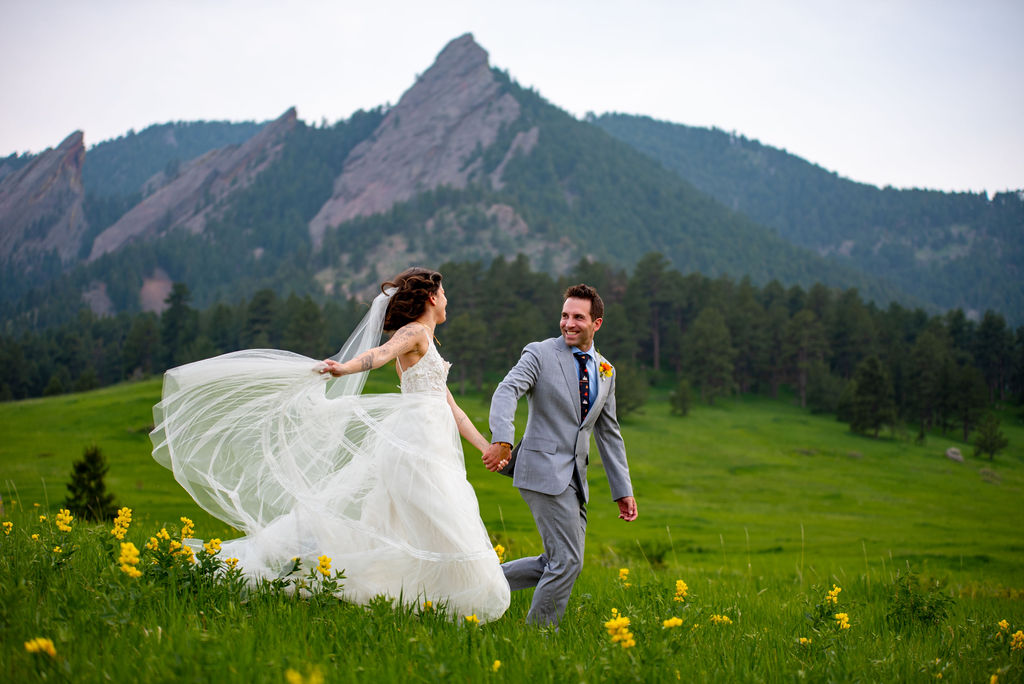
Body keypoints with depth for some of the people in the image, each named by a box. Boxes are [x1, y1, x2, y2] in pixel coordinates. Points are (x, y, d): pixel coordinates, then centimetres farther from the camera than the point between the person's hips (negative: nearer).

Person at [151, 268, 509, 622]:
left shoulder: (427, 345, 26)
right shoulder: (414, 332, -3)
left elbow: (452, 409, 28)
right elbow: (380, 353, -25)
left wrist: (489, 449, 27)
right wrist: (344, 369, -46)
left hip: (431, 449, 9)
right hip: (417, 445, -9)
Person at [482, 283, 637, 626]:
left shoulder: (605, 372, 14)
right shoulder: (540, 354, -4)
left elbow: (608, 432, 19)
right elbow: (506, 392, -20)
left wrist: (623, 491, 15)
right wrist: (501, 441, -39)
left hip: (575, 479, 7)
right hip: (544, 471, -7)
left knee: (557, 562, 10)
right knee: (567, 561, -10)